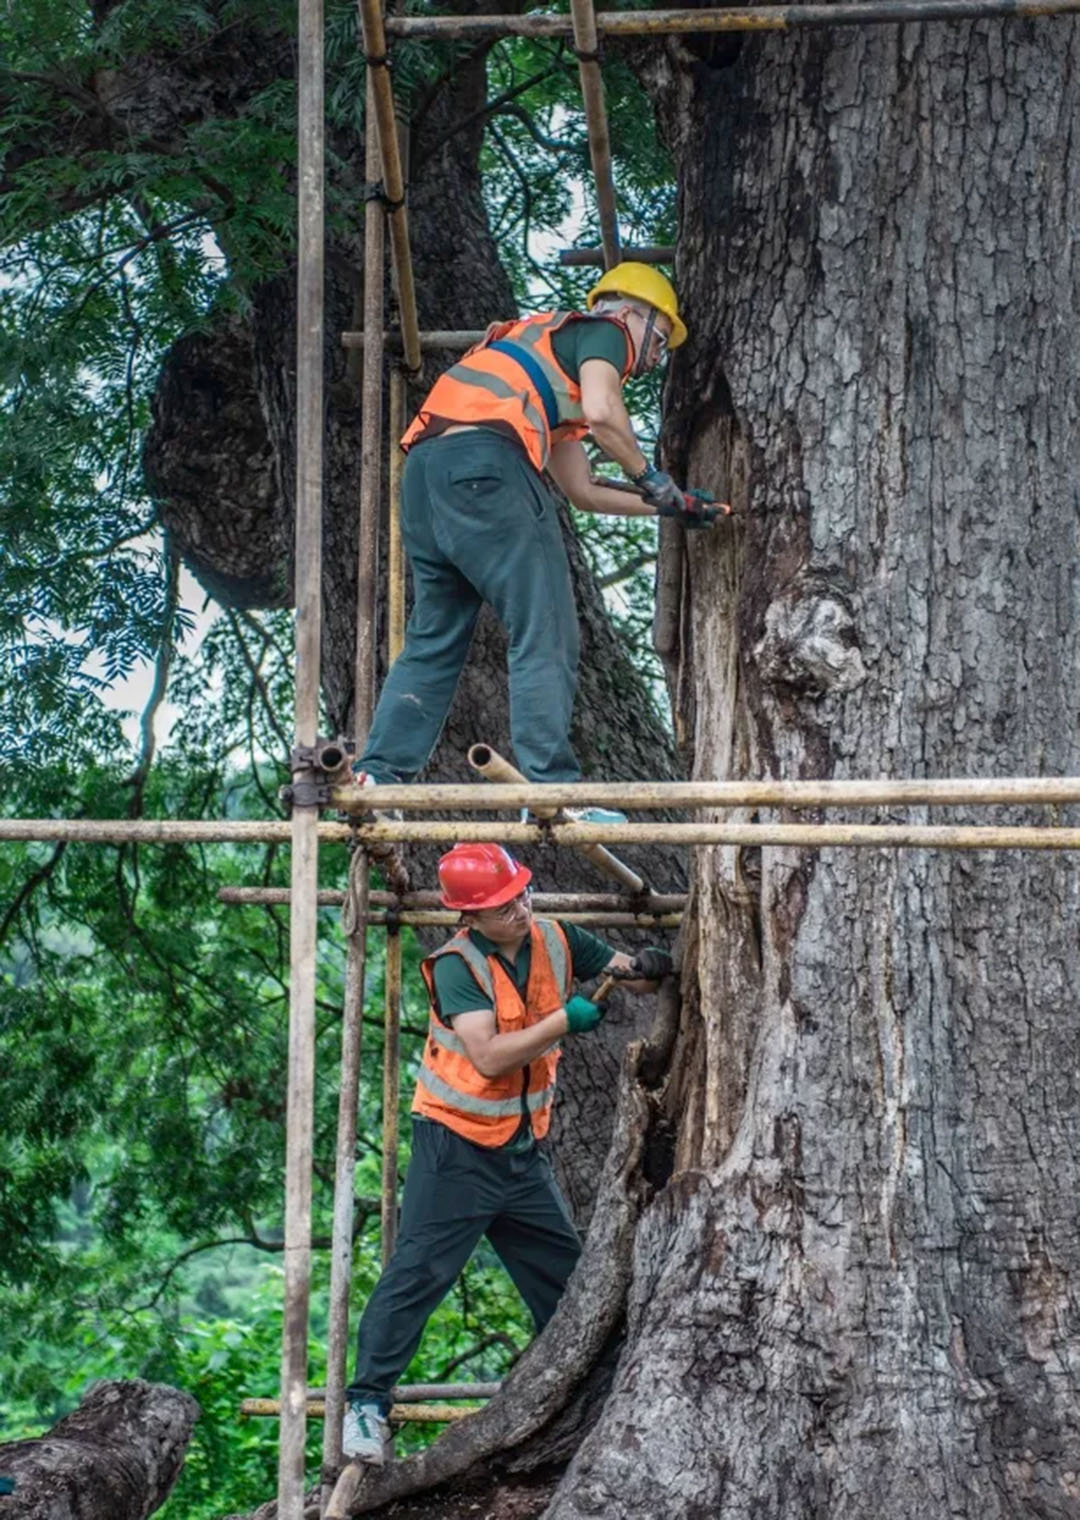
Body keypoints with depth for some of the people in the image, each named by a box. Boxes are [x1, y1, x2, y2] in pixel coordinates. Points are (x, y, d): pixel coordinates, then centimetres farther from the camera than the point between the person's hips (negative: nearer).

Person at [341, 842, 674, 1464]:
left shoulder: (555, 940, -1)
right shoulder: (458, 965, -18)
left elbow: (631, 972, 5)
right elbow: (489, 1056, -28)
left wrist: (647, 968, -19)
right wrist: (565, 1021, -27)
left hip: (524, 1148, 6)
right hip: (458, 1147, -6)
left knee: (567, 1277, 14)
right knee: (418, 1273, -10)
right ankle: (367, 1403, -5)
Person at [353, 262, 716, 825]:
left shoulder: (553, 345, 38)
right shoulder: (605, 330, 13)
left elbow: (582, 490, 37)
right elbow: (601, 410, -10)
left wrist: (670, 506, 37)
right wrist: (650, 478, 4)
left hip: (422, 466, 9)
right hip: (484, 458, -9)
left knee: (433, 637, 12)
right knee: (545, 633, -7)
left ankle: (376, 774, 5)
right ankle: (550, 787, -12)